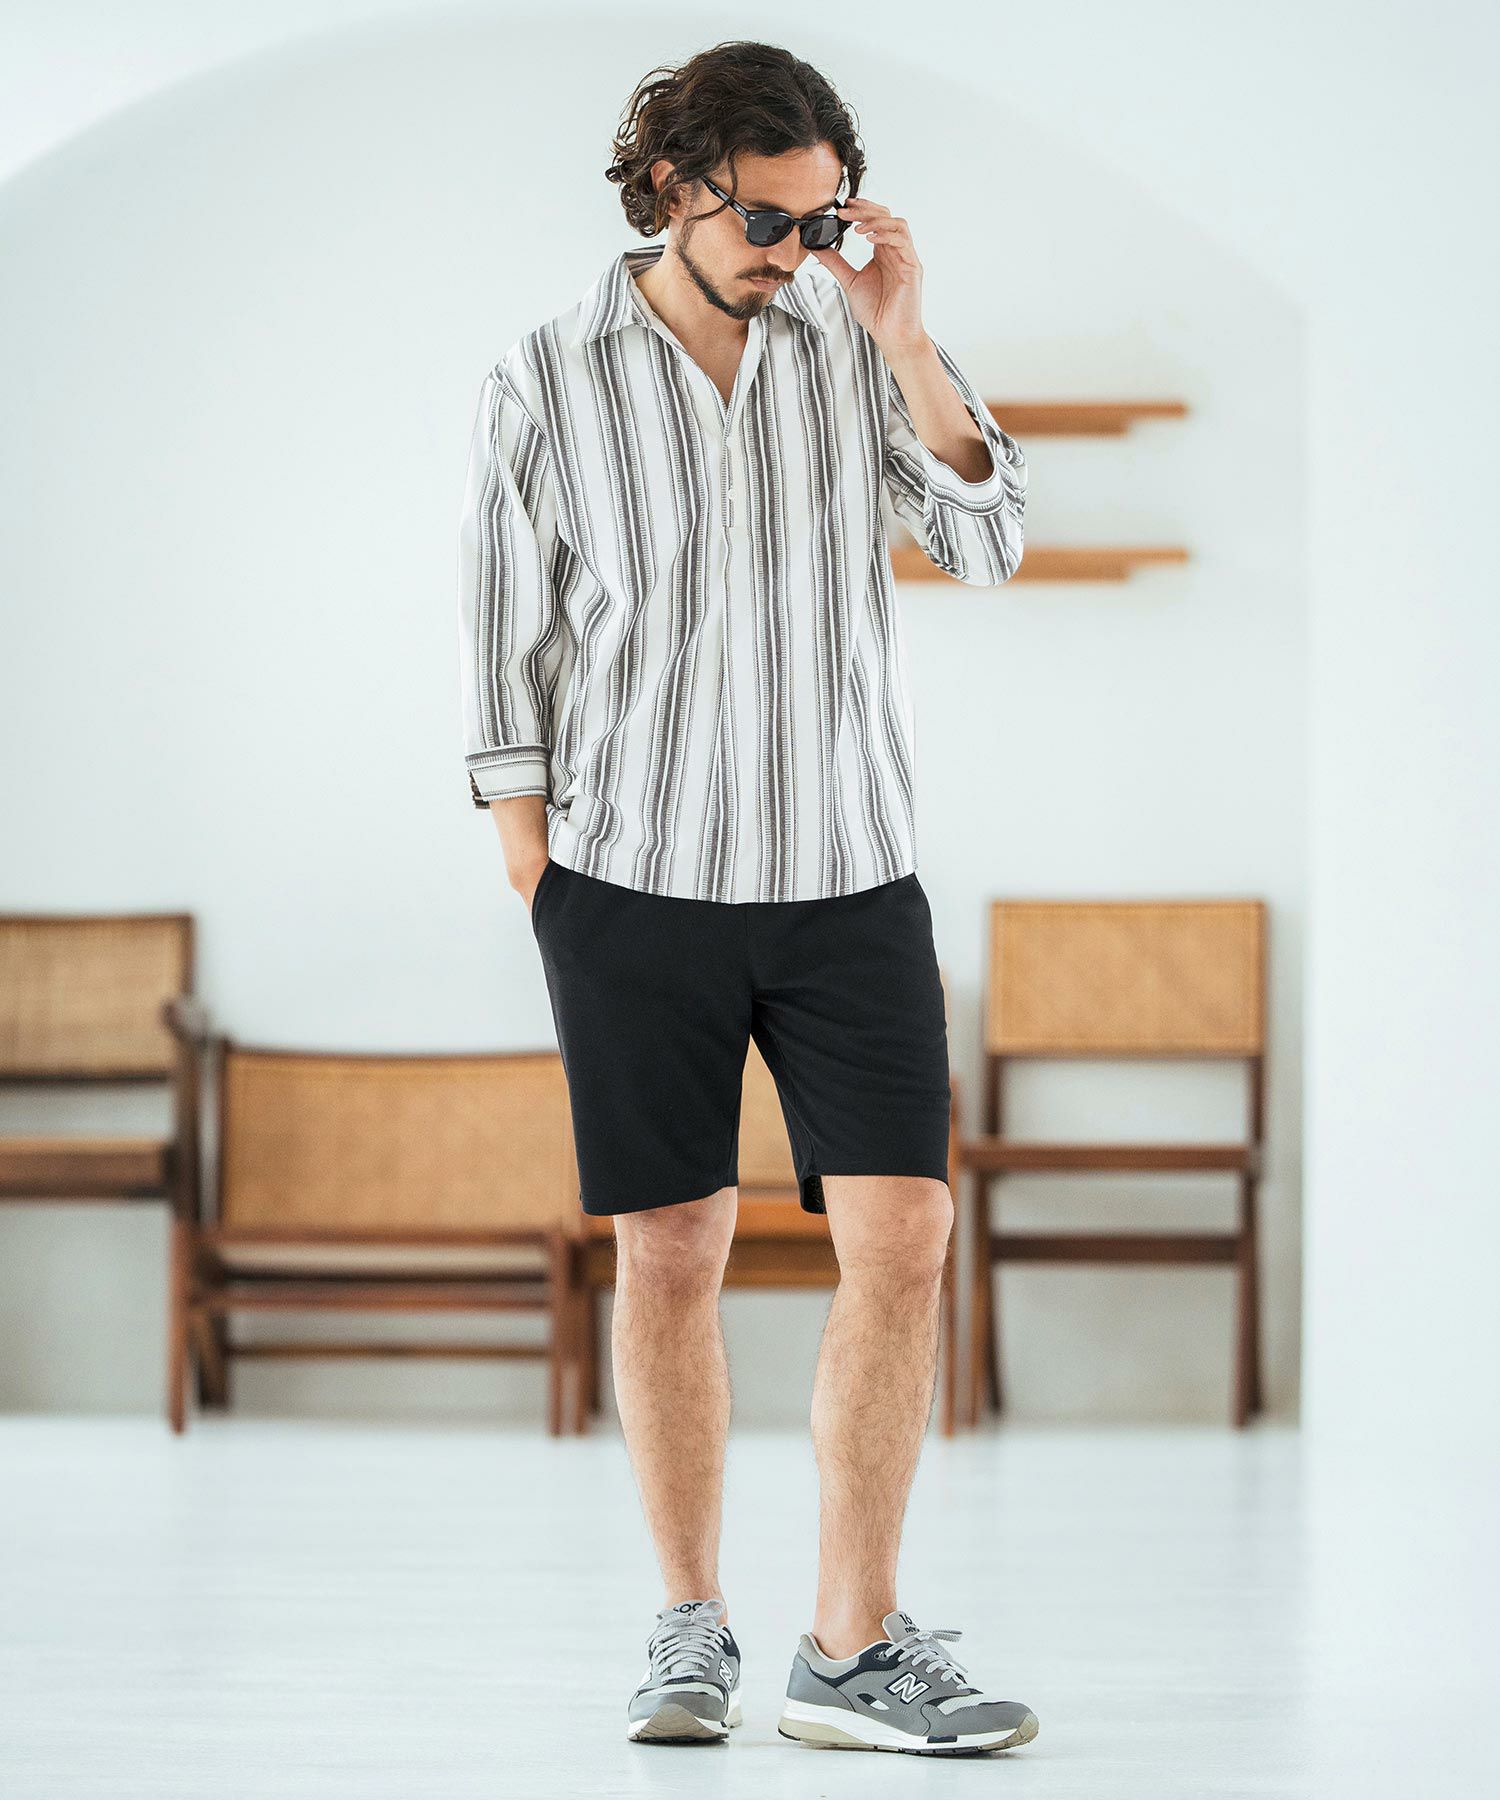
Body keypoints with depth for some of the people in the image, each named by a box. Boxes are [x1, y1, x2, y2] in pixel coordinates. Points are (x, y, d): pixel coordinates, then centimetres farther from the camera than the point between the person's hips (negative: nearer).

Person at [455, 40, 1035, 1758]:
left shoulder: (861, 344, 3)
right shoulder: (543, 387, -2)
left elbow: (987, 546, -7)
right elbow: (509, 656, 3)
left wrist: (905, 344, -15)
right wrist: (533, 879, 0)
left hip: (848, 875, 2)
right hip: (636, 877, -1)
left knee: (901, 1235, -8)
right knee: (668, 1251, 2)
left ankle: (853, 1647, -3)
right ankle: (690, 1631, 16)